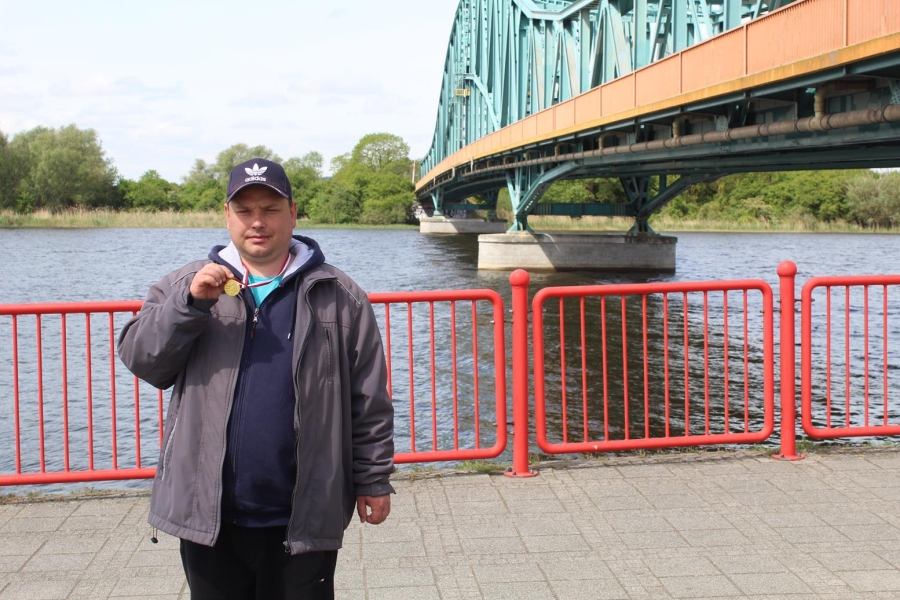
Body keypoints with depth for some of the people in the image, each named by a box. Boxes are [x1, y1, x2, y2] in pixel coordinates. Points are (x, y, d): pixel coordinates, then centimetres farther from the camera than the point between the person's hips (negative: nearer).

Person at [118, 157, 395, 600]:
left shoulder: (338, 297, 1)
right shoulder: (184, 286, 6)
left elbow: (369, 404, 2)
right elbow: (139, 359, -3)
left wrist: (374, 481, 0)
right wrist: (189, 303, -16)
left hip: (302, 520, -1)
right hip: (208, 515, 2)